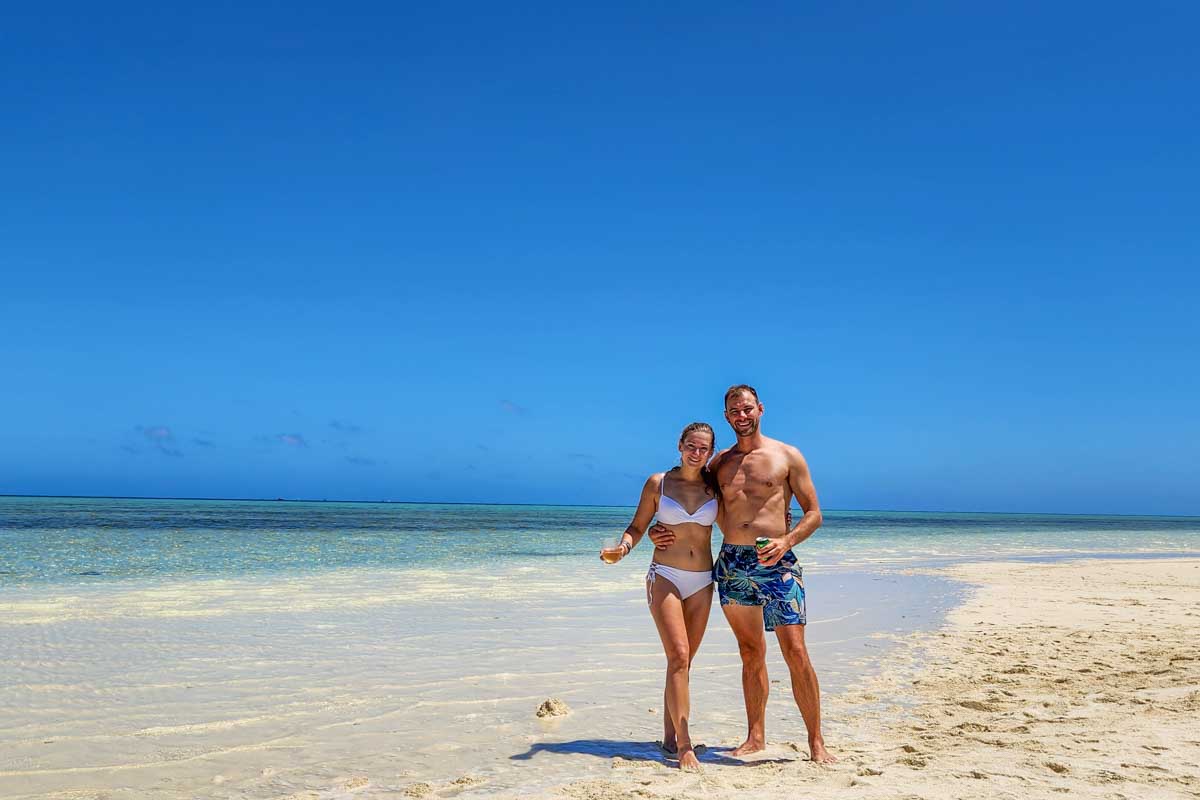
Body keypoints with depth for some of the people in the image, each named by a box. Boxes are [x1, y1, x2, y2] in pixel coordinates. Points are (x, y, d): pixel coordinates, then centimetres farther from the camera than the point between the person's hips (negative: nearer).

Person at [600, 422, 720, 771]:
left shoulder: (714, 485, 4)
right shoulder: (658, 483, -1)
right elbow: (637, 526, 4)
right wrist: (623, 548, -15)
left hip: (702, 582, 3)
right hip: (665, 576, -3)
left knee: (684, 661, 9)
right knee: (678, 657, -15)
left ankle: (670, 735, 21)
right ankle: (684, 745, -15)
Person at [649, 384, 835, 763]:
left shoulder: (787, 456, 3)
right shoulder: (719, 463, 13)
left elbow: (814, 514, 2)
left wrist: (786, 541, -16)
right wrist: (660, 530, 5)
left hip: (776, 563, -3)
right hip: (731, 564, 4)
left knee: (795, 652, -10)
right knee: (751, 653, 11)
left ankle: (816, 742, -1)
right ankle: (756, 736, 20)